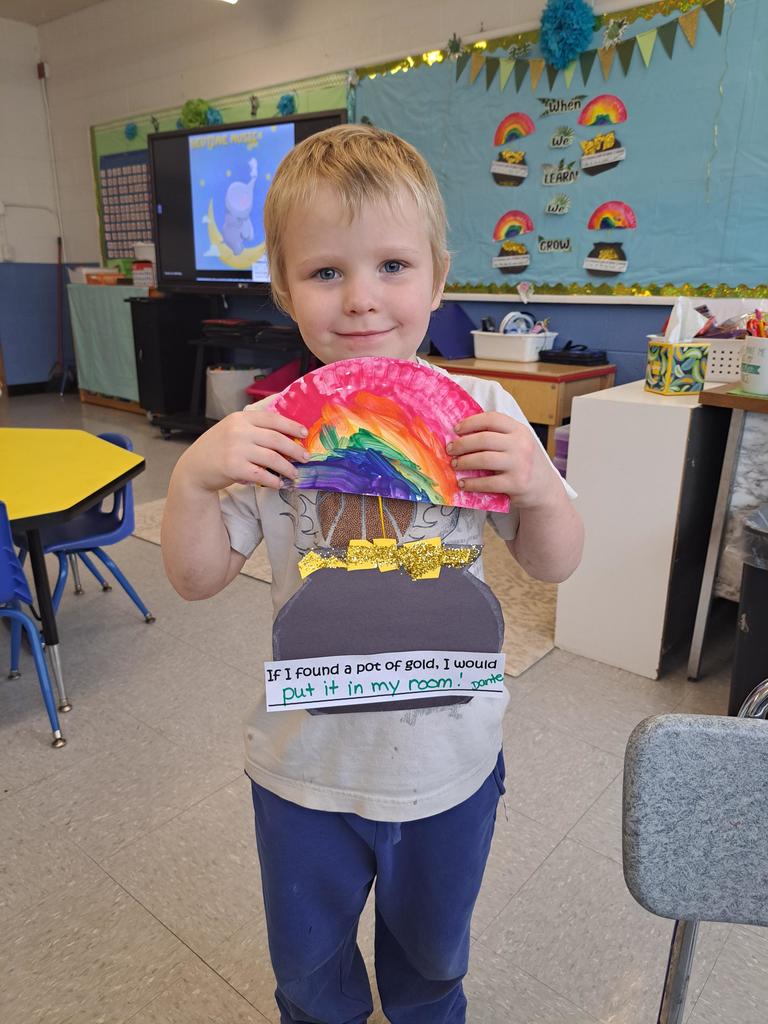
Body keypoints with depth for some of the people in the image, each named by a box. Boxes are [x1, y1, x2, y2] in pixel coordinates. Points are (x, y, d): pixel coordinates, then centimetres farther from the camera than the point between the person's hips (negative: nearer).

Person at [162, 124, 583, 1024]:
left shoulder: (480, 410, -14)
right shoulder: (270, 430, -13)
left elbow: (555, 565, -6)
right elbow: (196, 580, -9)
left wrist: (539, 489, -26)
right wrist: (192, 477, -26)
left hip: (450, 762, 0)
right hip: (306, 764, 1)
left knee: (431, 947, 30)